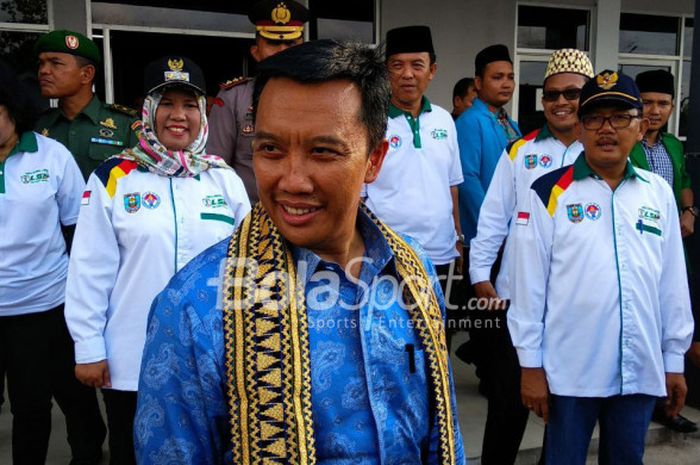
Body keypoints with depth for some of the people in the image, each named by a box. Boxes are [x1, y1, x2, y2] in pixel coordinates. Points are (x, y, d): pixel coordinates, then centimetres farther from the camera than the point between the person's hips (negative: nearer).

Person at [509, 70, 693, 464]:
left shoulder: (659, 193, 5)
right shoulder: (550, 192, -7)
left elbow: (674, 282, 9)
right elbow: (528, 283, -7)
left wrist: (675, 358, 10)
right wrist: (531, 364, -6)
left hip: (641, 370, 4)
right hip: (570, 370, -3)